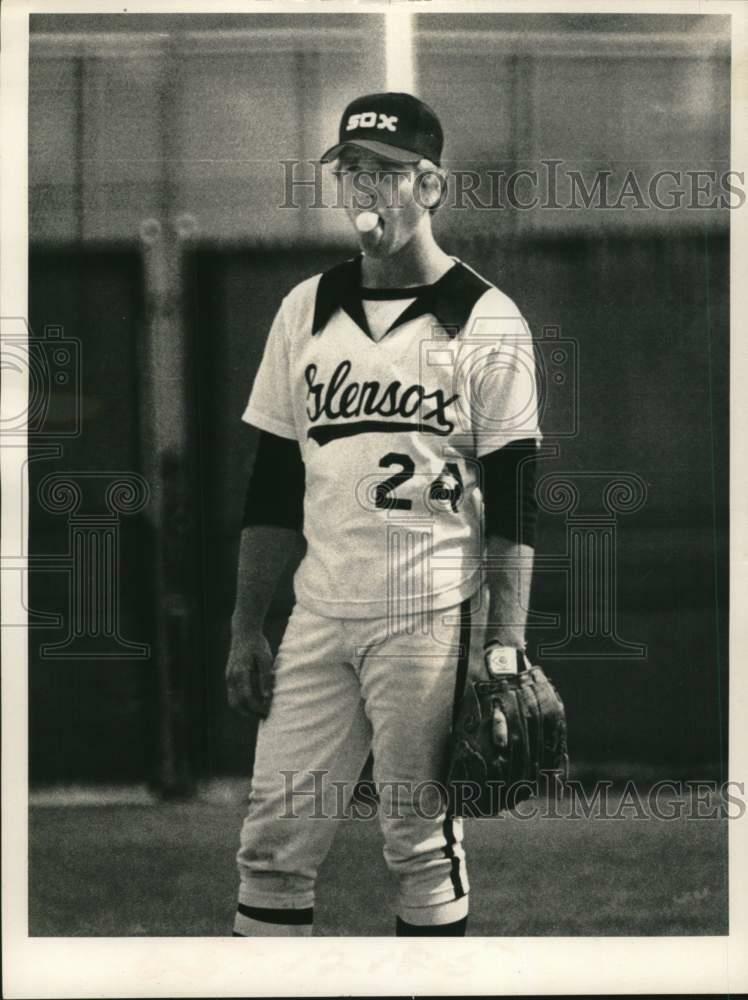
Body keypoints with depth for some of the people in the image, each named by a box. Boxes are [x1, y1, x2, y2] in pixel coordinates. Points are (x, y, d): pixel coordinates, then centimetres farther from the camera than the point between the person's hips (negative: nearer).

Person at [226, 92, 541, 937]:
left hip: (432, 618, -4)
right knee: (271, 842, 1)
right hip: (320, 615, 4)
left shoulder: (485, 321, -2)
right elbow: (273, 485, 14)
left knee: (423, 840, -1)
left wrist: (505, 647, -10)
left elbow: (513, 501, -4)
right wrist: (246, 631, 10)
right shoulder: (306, 311, 12)